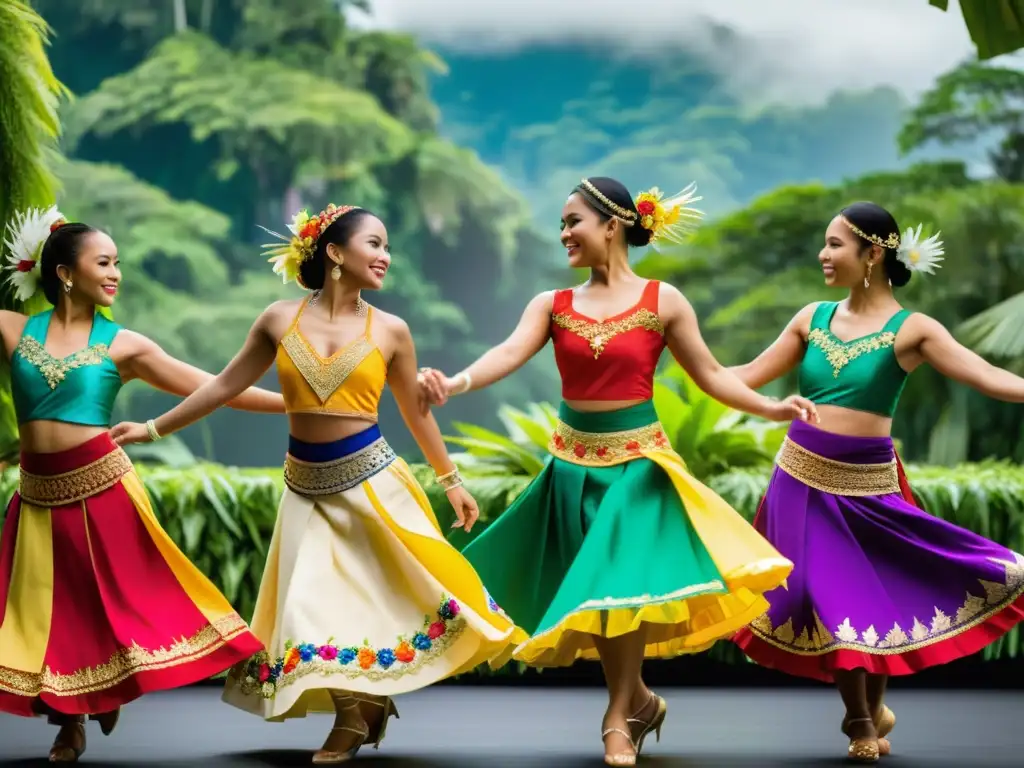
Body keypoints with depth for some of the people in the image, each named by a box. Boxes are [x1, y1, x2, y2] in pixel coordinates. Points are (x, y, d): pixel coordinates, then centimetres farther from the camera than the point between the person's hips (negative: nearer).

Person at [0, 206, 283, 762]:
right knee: (46, 612, 7)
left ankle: (107, 694, 30)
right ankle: (69, 724, 24)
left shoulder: (121, 344, 0)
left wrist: (291, 402, -4)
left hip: (100, 487, -1)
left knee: (117, 601, 2)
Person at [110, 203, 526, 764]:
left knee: (395, 591, -4)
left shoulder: (389, 331, -2)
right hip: (307, 486, 1)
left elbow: (416, 412, 9)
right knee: (317, 604, 1)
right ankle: (352, 718, 16)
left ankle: (373, 698, 17)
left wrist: (451, 480, 13)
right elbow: (226, 385, 7)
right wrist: (154, 429, 8)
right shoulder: (281, 320, -2)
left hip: (372, 478, -1)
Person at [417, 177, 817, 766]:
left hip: (637, 460, -3)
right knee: (594, 589, 8)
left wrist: (771, 408, -12)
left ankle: (619, 716, 5)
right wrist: (455, 384, -33)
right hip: (575, 463, 3)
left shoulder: (662, 301, -4)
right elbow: (510, 353, -14)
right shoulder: (553, 305, 1)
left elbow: (710, 374, 0)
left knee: (623, 580, -9)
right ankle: (640, 700, 26)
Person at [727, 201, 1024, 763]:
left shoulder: (911, 330, -7)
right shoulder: (813, 319, 5)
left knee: (878, 594, 4)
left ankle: (873, 704, 31)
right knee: (823, 597, 3)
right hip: (804, 479, 3)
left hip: (867, 485, -3)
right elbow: (748, 377, 10)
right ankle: (862, 723, 20)